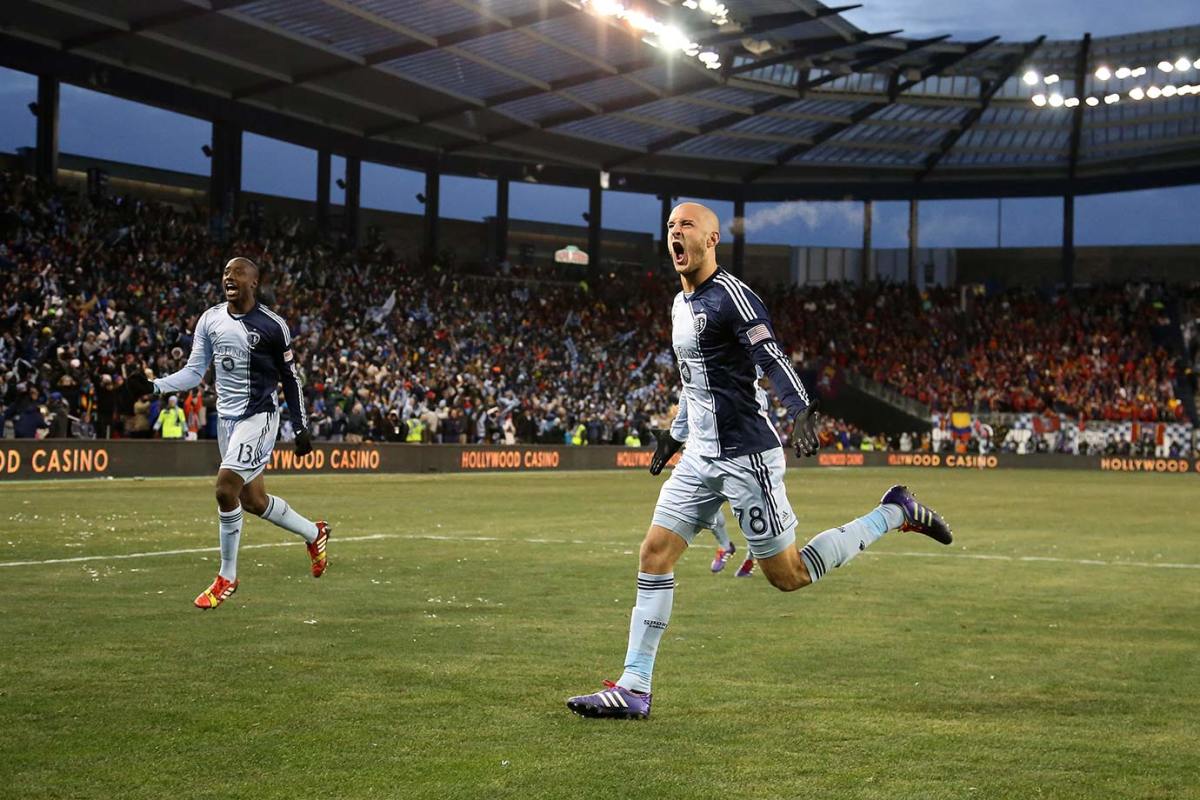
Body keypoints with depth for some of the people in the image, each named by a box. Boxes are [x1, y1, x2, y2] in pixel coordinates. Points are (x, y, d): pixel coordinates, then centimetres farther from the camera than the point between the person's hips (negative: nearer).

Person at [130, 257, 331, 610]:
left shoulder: (272, 325, -9)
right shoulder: (209, 320, 5)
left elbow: (290, 379, -1)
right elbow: (194, 372, 7)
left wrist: (301, 428, -1)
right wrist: (154, 386, -9)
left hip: (258, 416, -6)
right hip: (227, 417, 6)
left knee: (226, 489, -18)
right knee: (253, 500, 12)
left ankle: (227, 577, -2)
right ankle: (314, 533, 37)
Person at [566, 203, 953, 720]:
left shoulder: (731, 296, -13)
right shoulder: (681, 304, 15)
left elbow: (773, 360, -24)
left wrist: (801, 411, -38)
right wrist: (676, 432, 34)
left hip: (745, 457, -8)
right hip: (700, 456, 8)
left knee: (788, 575, -1)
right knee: (655, 554, 0)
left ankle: (895, 514, 15)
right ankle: (633, 689, 2)